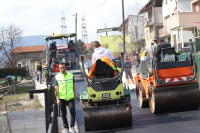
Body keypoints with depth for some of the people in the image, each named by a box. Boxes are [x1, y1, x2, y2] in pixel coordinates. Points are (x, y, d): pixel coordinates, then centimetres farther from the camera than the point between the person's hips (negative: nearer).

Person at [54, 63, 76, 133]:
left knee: (72, 112, -13)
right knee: (63, 114, 7)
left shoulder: (71, 75, 6)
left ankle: (72, 126, 5)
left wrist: (74, 95, 15)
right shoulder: (57, 77, 0)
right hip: (61, 98, 0)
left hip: (70, 97, 0)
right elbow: (56, 89, -2)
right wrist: (57, 99, -10)